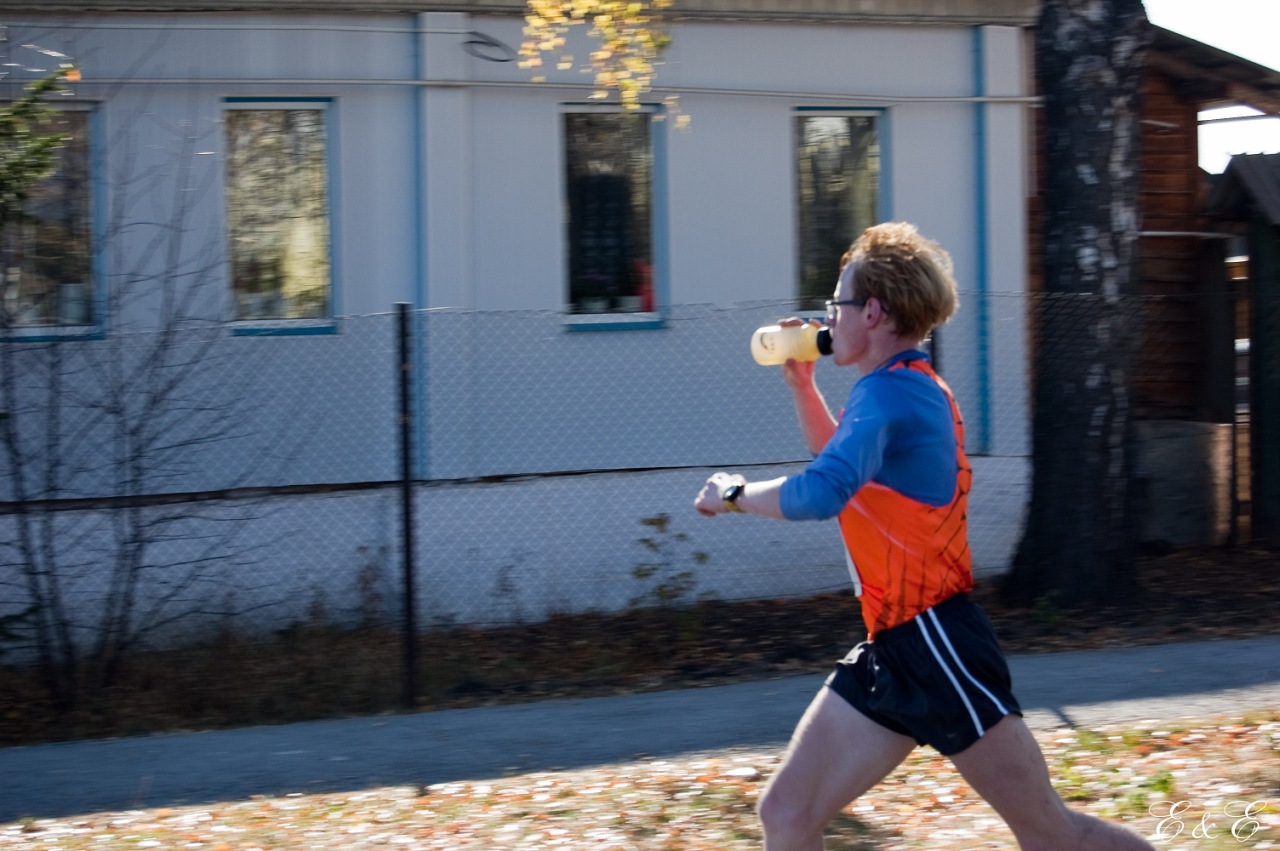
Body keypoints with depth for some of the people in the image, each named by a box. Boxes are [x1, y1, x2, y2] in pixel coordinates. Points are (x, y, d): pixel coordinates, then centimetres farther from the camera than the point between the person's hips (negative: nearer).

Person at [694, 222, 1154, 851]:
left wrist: (734, 493, -15)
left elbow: (821, 492, -32)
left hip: (937, 645, -10)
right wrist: (800, 384, 25)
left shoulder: (890, 390, -16)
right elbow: (848, 463, 36)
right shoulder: (909, 388, 16)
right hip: (891, 650, 10)